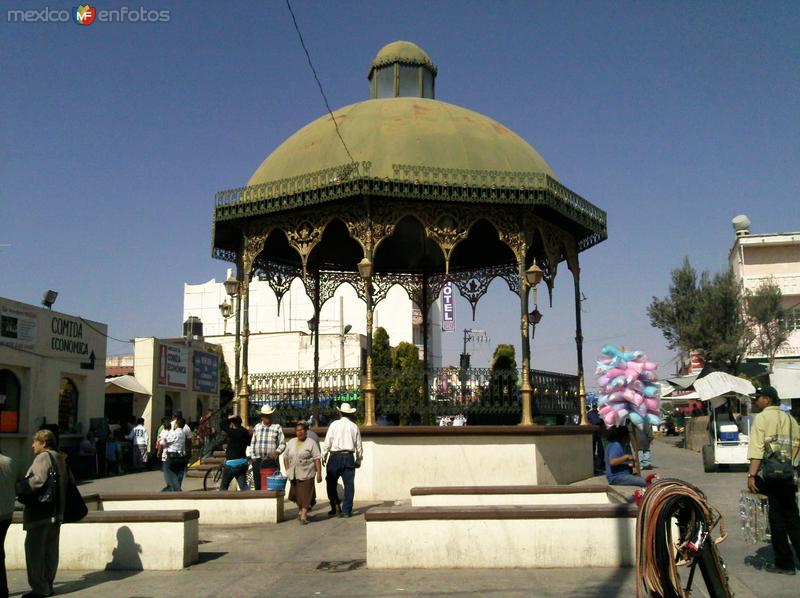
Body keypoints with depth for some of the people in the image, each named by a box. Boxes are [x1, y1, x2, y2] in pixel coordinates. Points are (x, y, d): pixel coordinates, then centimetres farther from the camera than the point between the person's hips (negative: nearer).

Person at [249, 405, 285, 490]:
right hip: (257, 462, 4)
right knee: (258, 486, 6)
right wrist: (253, 457, 10)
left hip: (272, 462, -3)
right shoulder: (256, 427, 15)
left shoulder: (277, 428, 4)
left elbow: (282, 443, 1)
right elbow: (252, 443, 18)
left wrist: (277, 452, -16)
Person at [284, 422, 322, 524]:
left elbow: (317, 459, -7)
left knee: (305, 494, -8)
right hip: (294, 474, 5)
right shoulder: (291, 442, 11)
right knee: (296, 494, 13)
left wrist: (319, 473, -12)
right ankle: (301, 510, 33)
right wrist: (288, 470, 7)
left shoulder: (311, 443, -3)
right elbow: (285, 457, 17)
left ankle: (303, 515, -6)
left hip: (306, 474, -5)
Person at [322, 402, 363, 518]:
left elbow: (327, 443, -5)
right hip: (349, 457, 2)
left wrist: (324, 456, 4)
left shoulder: (334, 424, -1)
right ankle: (346, 510, 2)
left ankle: (336, 506, 4)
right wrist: (358, 460, 17)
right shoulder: (354, 427, 6)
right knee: (349, 484, 4)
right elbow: (358, 446, 8)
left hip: (335, 457, -2)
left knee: (331, 483, 11)